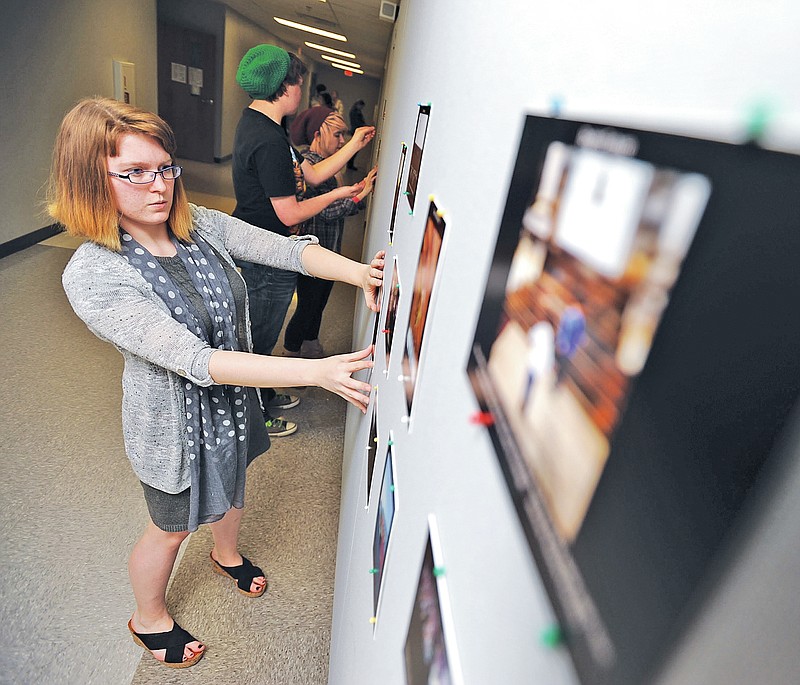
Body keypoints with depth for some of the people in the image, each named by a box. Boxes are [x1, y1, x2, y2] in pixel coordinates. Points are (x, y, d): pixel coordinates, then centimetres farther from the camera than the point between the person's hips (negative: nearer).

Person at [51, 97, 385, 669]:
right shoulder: (92, 276, -28)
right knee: (171, 528, 20)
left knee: (233, 488, 31)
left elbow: (288, 249, -18)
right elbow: (195, 360, -37)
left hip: (235, 398, 6)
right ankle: (149, 620, 53)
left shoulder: (201, 225, -10)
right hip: (177, 422, -5)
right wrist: (316, 372, -44)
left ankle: (227, 554, 65)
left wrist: (359, 272, -38)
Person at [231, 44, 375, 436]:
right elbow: (290, 214, -24)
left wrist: (354, 145, 10)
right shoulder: (269, 141, -25)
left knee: (260, 334, 24)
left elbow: (312, 174, 9)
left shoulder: (256, 122, 8)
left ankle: (263, 395, 45)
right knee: (260, 339, 7)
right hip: (265, 263, -10)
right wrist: (339, 194, -11)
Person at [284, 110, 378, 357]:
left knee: (319, 302, 23)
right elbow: (328, 211, -26)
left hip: (327, 252, 9)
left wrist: (360, 190, -4)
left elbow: (333, 206, 8)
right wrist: (360, 194, -30)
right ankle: (290, 352, 26)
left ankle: (311, 344, 43)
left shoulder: (323, 163, 9)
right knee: (307, 306, 6)